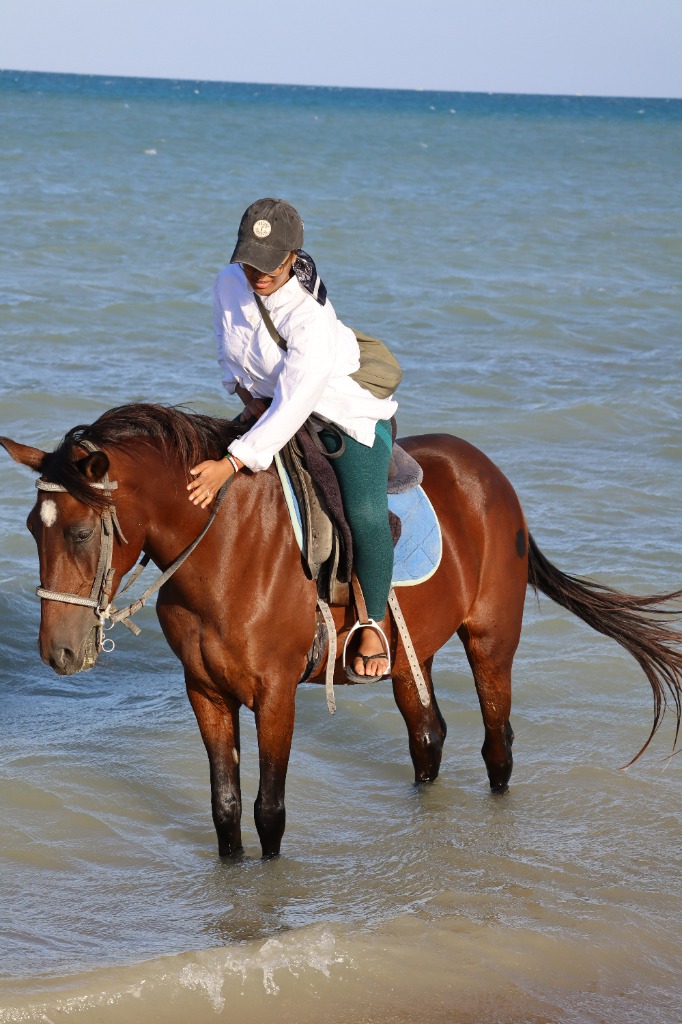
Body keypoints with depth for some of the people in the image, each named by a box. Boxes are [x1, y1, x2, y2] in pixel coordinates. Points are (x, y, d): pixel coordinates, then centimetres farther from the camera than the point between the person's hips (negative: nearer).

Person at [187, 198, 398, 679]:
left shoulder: (311, 319, -34)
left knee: (366, 515, -24)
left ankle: (373, 626, -3)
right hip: (267, 401, 7)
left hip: (350, 412, -7)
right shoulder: (230, 283, -14)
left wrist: (232, 464, -44)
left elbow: (291, 409, -40)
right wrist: (249, 397, -7)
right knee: (197, 463, 1)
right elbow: (228, 350, 9)